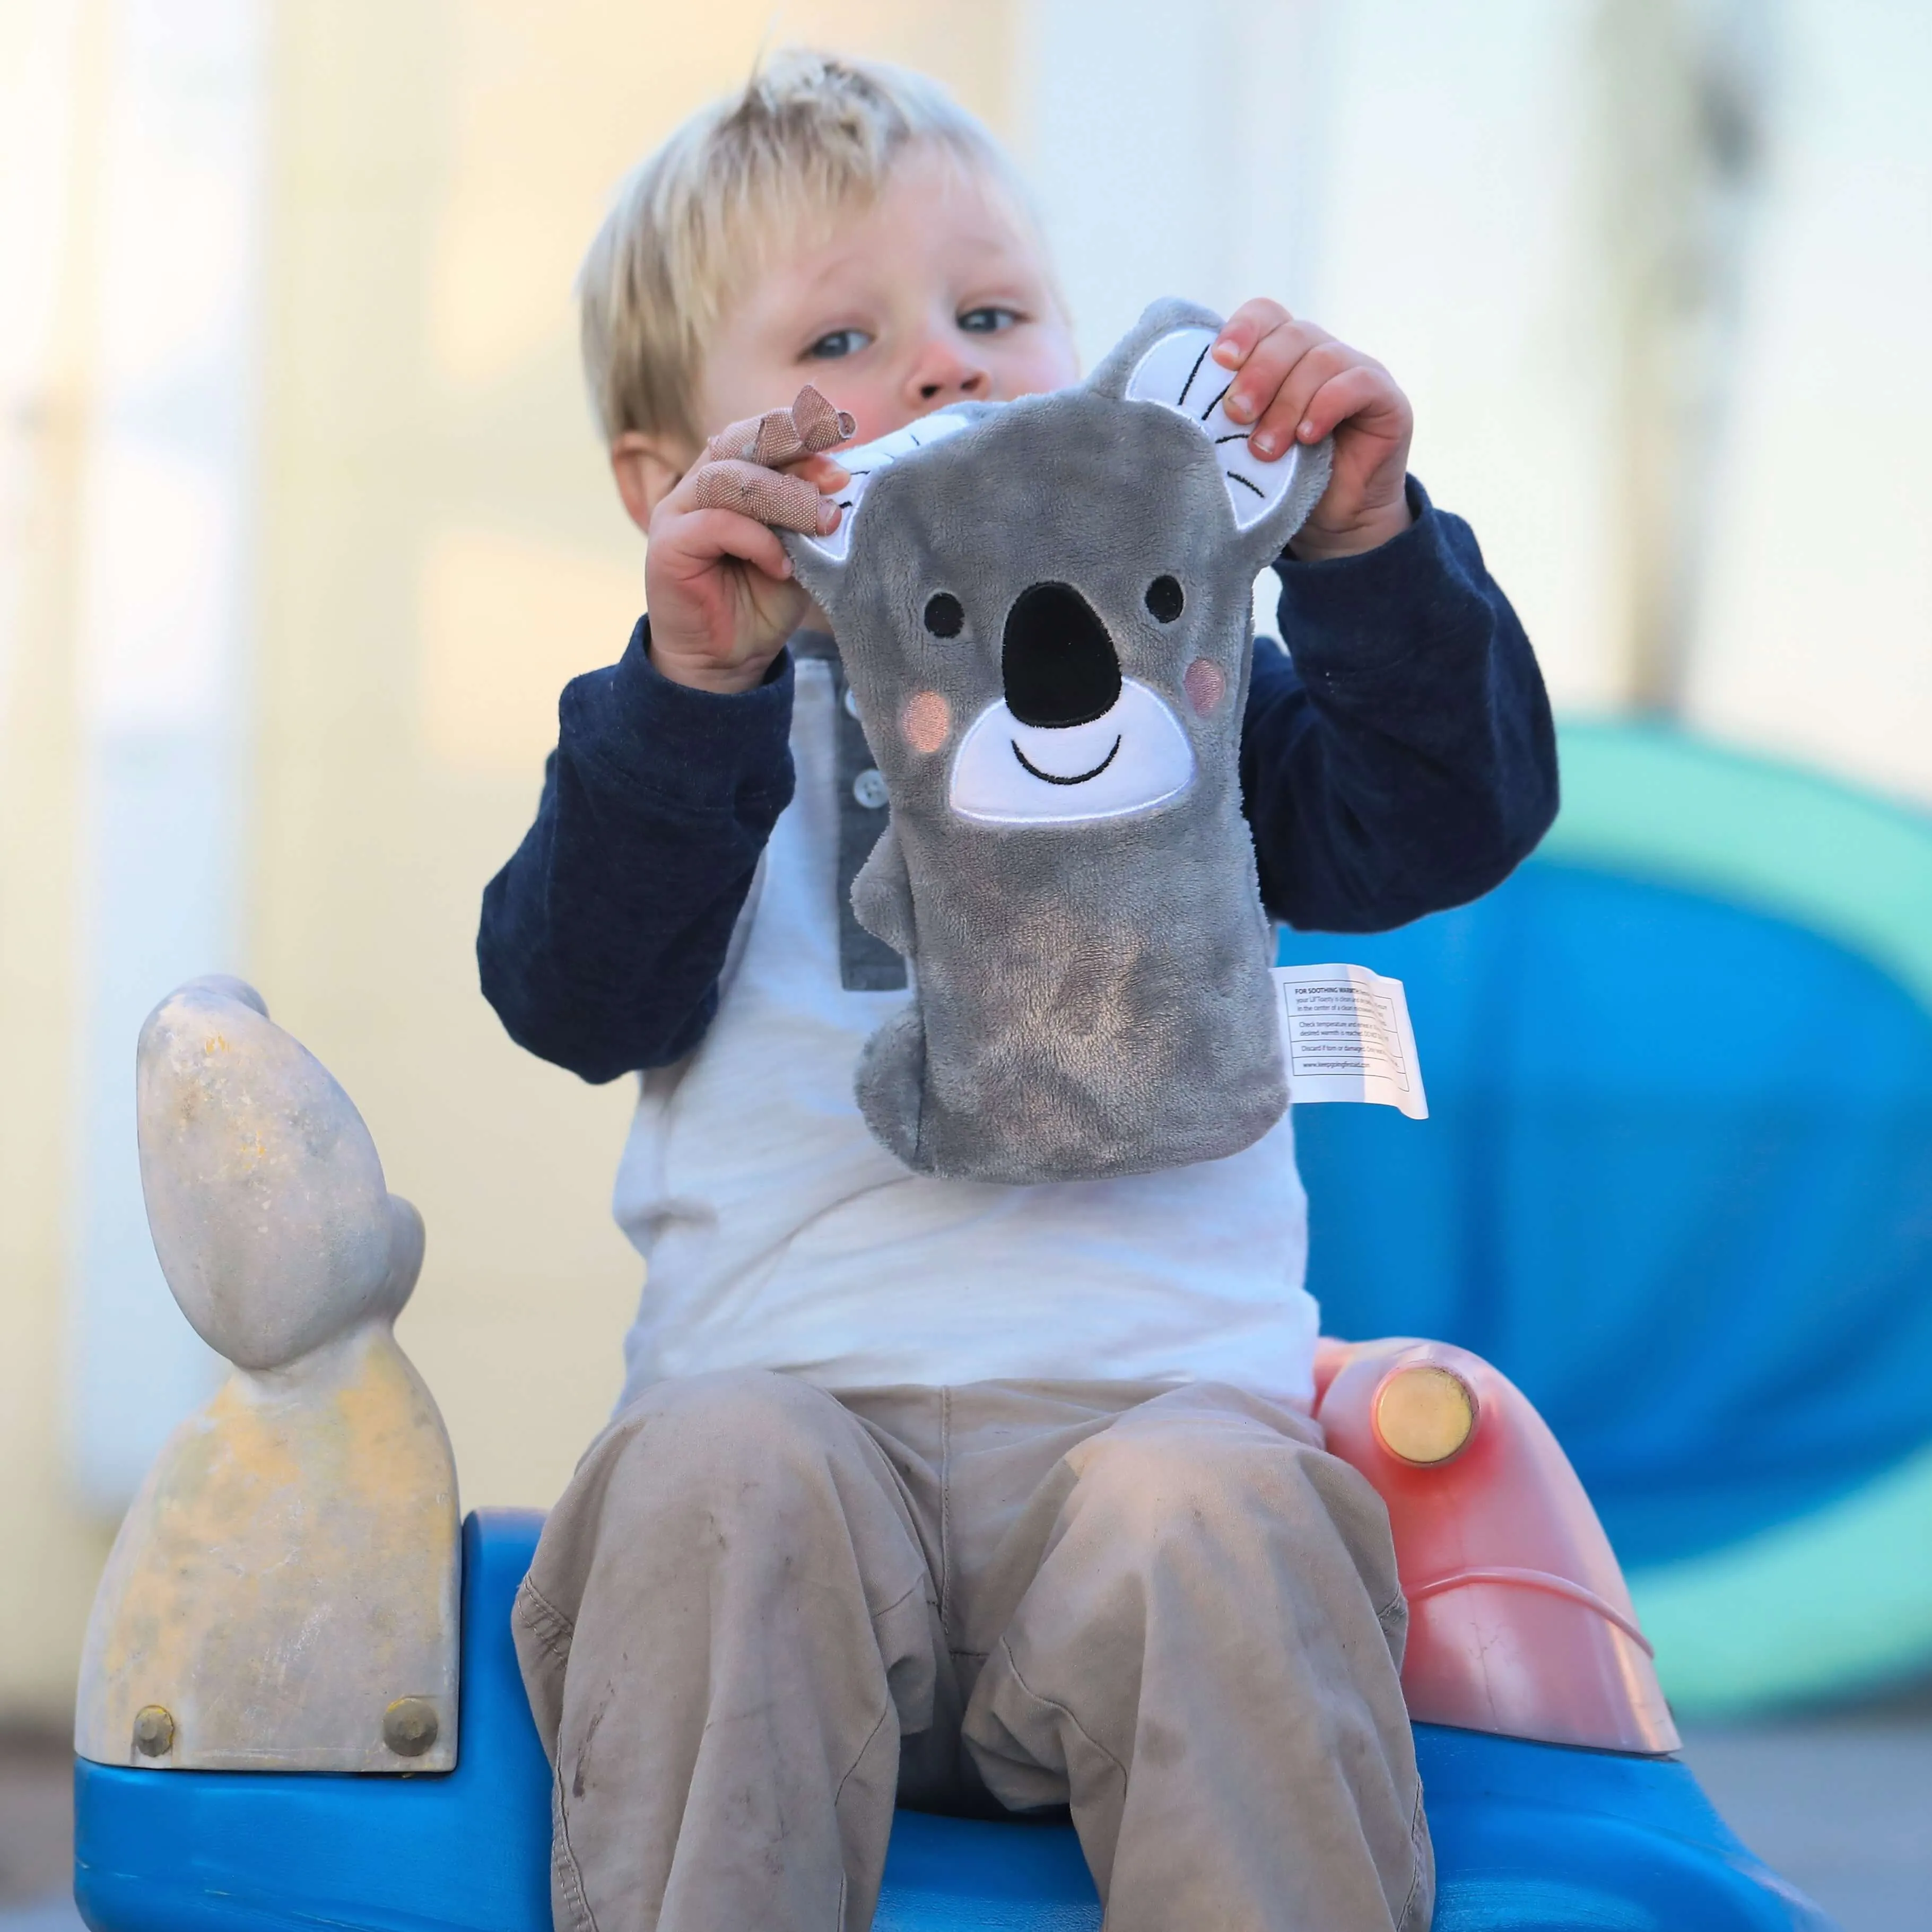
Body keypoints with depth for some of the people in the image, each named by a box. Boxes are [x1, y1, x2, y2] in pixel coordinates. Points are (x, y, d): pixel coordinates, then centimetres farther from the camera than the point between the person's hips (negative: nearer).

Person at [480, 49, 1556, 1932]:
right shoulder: (686, 734, 16)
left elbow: (1442, 824, 7)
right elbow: (581, 996, -2)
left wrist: (1363, 545, -8)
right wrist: (696, 694, -15)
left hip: (1154, 1396, 1)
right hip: (796, 1399, 0)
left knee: (1204, 1518, -33)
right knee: (712, 1481, -33)